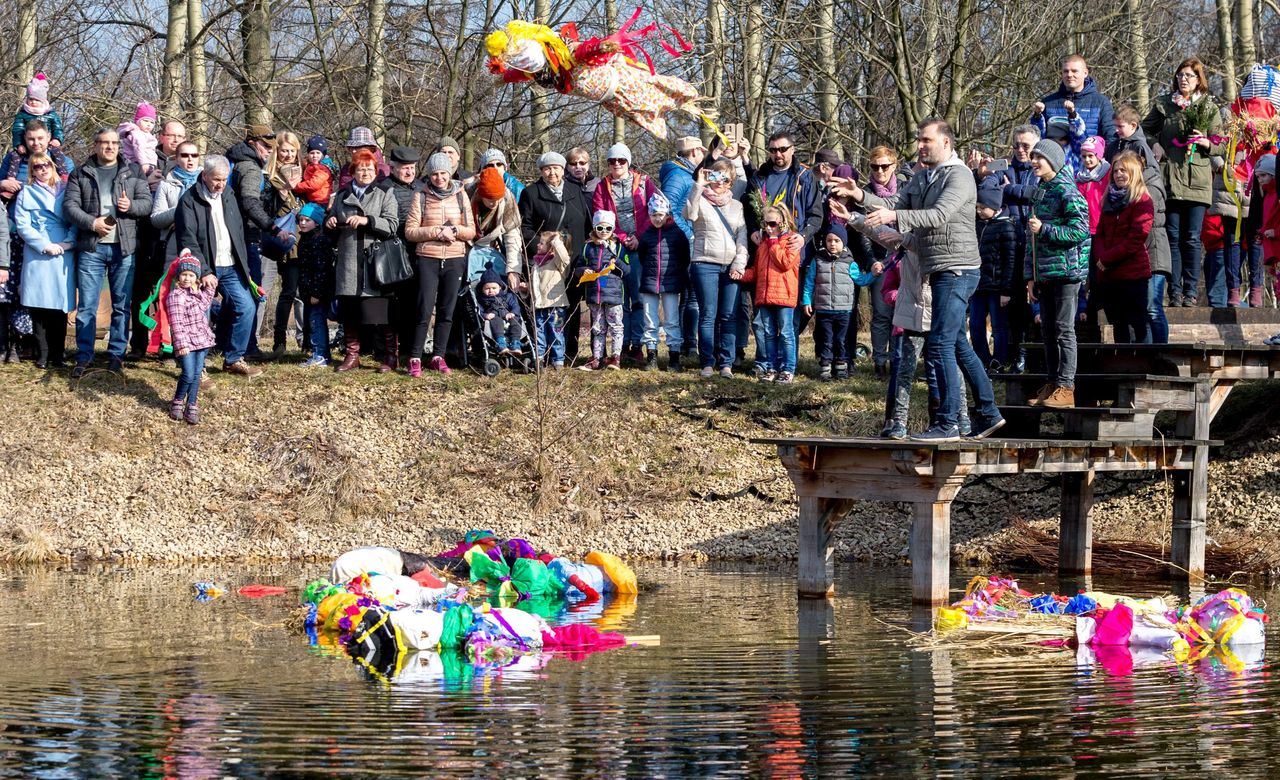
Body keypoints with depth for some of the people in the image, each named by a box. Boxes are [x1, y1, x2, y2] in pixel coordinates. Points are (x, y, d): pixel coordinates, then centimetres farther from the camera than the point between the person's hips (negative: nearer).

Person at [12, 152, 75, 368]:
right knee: (39, 306, -4)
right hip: (37, 256, -1)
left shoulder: (66, 191, 14)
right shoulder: (26, 194, 11)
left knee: (60, 306, -1)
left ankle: (58, 354, 5)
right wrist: (45, 245, -11)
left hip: (63, 258, 1)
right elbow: (22, 225, 1)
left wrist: (67, 243, -10)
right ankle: (42, 355, 0)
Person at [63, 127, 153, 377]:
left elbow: (147, 203, 7)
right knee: (86, 306, -1)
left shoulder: (133, 173, 11)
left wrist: (131, 205, -15)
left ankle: (117, 355, 13)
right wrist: (92, 222, -15)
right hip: (91, 247, -1)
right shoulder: (81, 174, 8)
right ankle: (84, 357, 5)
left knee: (121, 305, 5)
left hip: (123, 247, 1)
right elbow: (69, 204, 0)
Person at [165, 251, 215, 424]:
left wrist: (210, 289, 22)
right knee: (188, 375, -11)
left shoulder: (197, 292, 13)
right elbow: (176, 322, -16)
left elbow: (203, 304, 35)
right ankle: (177, 402, 9)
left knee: (196, 374, 5)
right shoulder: (176, 295, -12)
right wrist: (181, 344, -21)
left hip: (202, 340, 7)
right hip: (186, 342, -7)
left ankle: (192, 406, 11)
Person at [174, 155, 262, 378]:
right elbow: (188, 240, -14)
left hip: (230, 267, 6)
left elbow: (238, 232, 15)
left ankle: (233, 359, 12)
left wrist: (244, 266, 10)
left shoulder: (228, 195, 11)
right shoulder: (189, 200, -9)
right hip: (205, 269, -6)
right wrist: (203, 272, -18)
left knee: (246, 307, -1)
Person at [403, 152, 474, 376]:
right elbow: (410, 231, -3)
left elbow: (471, 231, 7)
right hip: (428, 259, -2)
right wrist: (436, 232, -14)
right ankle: (415, 358, -1)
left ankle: (438, 356, 13)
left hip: (455, 260, 2)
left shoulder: (461, 196, 7)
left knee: (447, 311, 5)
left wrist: (455, 230, -13)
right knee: (424, 311, -6)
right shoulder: (421, 197, 2)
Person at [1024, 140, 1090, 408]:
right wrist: (1031, 276, 17)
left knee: (1064, 329, -8)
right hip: (1044, 273, 8)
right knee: (1048, 330, 9)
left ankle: (1066, 388, -8)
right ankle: (1051, 385, 15)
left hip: (1066, 272, -8)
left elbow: (1080, 231, -16)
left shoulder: (1068, 192, -8)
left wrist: (1044, 229, -17)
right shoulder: (1040, 193, 17)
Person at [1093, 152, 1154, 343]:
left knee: (1138, 325, -7)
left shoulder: (1142, 202, -5)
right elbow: (1100, 233, 13)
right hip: (1108, 275, 7)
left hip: (1133, 275, -7)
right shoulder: (1109, 200, 17)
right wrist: (1100, 257, -7)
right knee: (1118, 327, 12)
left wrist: (1107, 258, -12)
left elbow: (1136, 239, -13)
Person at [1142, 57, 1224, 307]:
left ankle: (1191, 291, 2)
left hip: (1197, 180, -1)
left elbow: (1221, 145, 9)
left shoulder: (1209, 108, 8)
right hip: (1169, 178, 1)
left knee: (1192, 238, -2)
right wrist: (1153, 145, 1)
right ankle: (1175, 291, 2)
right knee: (1173, 237, 0)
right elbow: (1145, 129, 20)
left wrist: (1205, 142, -11)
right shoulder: (1163, 104, 11)